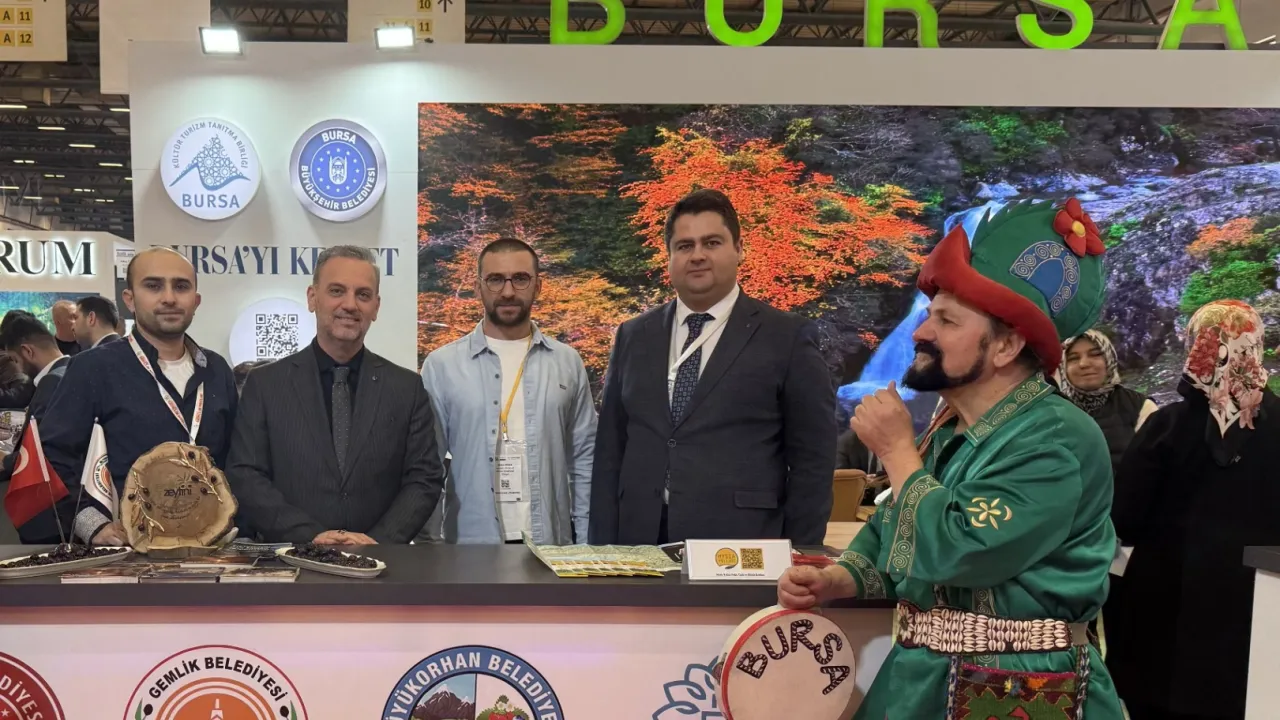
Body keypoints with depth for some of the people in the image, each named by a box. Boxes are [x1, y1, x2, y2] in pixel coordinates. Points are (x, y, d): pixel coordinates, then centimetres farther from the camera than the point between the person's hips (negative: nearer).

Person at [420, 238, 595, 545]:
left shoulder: (568, 362, 3)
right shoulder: (441, 366, -3)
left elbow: (584, 459, 4)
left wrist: (587, 543, -1)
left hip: (552, 542, 2)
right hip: (469, 543, -2)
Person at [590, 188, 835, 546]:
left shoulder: (788, 338, -2)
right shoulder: (633, 337, 9)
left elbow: (812, 460, -2)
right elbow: (610, 450, 9)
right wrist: (604, 550, 4)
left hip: (740, 548, -3)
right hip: (640, 544, 3)